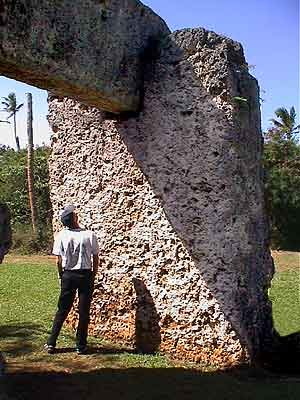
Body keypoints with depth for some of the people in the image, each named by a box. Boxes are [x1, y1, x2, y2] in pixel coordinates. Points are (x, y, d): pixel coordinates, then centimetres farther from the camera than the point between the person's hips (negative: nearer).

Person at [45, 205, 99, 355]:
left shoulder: (61, 236, -7)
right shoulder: (90, 235, -9)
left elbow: (58, 261, -5)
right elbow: (95, 259, -3)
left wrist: (61, 276, 10)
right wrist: (93, 276, 9)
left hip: (68, 275, 1)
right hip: (86, 275, -1)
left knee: (62, 310, 13)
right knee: (84, 312, 7)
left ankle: (51, 343, 17)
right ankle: (81, 346, 14)